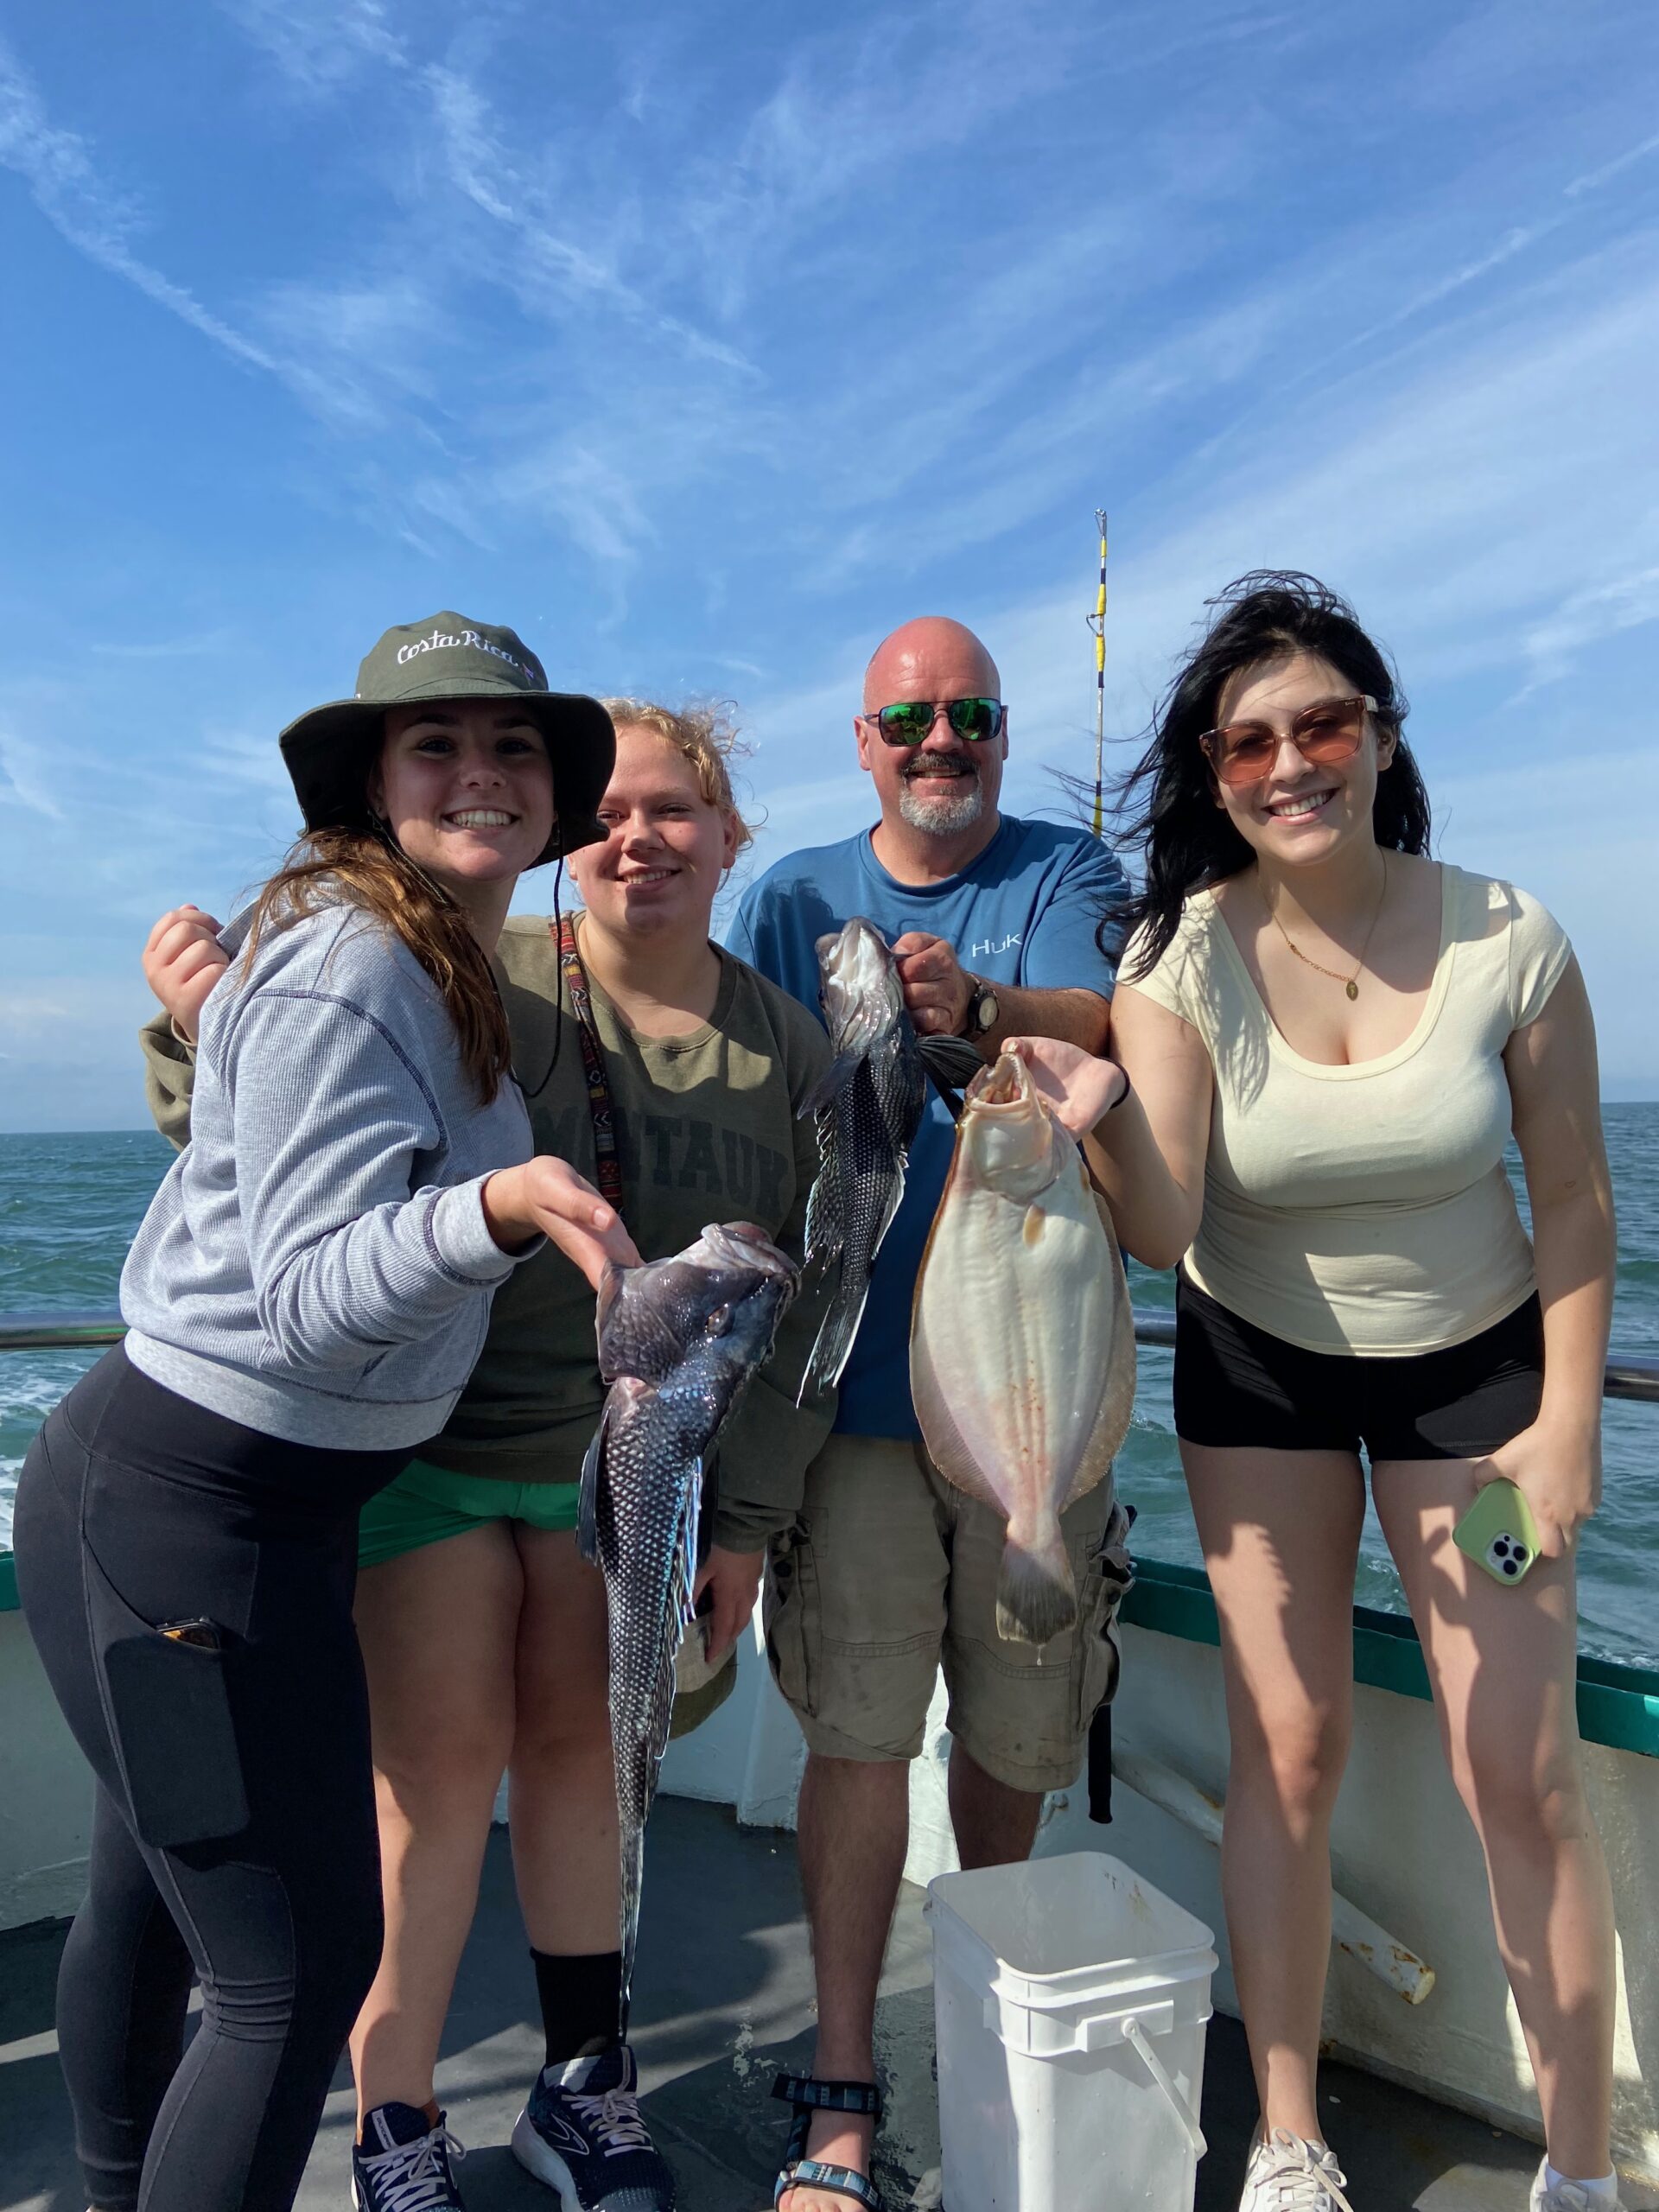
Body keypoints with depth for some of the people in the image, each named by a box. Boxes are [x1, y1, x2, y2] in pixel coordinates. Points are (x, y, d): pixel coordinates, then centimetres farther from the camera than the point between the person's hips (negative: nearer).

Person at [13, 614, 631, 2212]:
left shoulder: (450, 971, 9)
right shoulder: (344, 965, -20)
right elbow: (314, 1297, -26)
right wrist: (498, 1209, -41)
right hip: (188, 1512, -10)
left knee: (147, 1897, 26)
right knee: (300, 1962, -2)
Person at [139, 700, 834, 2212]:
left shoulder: (788, 1049, -3)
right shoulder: (476, 982, -15)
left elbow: (799, 1305, 2)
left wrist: (745, 1520, 1)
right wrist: (197, 1038, -31)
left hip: (626, 1461, 3)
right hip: (426, 1440, -3)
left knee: (580, 1749, 14)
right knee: (443, 1762, 0)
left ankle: (583, 2085, 33)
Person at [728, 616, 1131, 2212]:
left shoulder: (1070, 873, 4)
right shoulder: (792, 897, 8)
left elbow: (1091, 1029, -16)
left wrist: (977, 1004, -37)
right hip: (857, 1370, 0)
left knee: (1016, 1723, 13)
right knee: (858, 1731, -2)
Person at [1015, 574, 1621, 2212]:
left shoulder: (1504, 938, -15)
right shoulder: (1184, 956, -16)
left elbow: (1573, 1199, -5)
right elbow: (1161, 1230, -26)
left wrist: (1569, 1420, -5)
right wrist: (1104, 1124, -45)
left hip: (1474, 1363, 0)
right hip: (1260, 1368, 0)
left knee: (1523, 1776, -1)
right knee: (1289, 1747, 2)